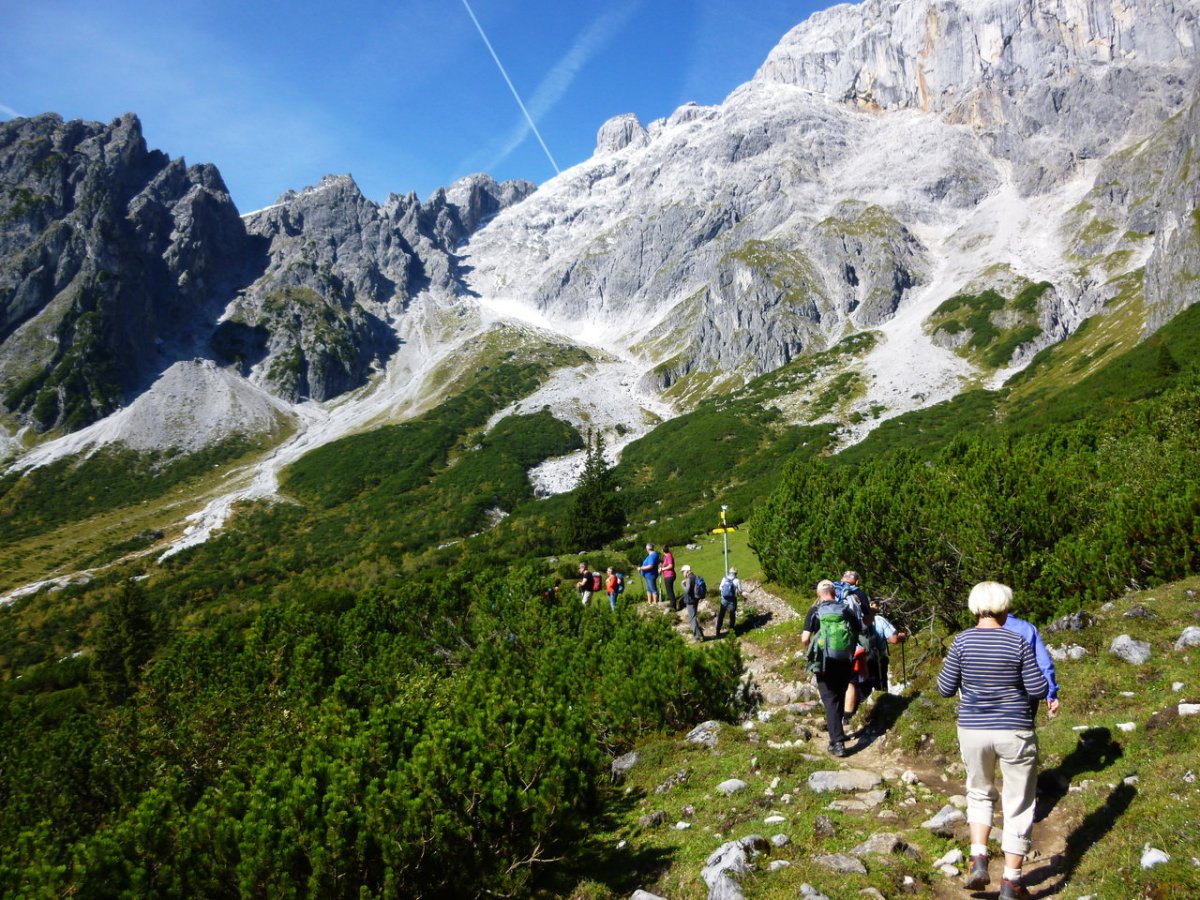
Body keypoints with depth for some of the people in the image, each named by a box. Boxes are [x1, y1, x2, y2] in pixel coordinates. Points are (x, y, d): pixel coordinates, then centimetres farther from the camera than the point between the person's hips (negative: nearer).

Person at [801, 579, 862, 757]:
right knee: (839, 697, 21)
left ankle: (838, 743, -5)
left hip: (825, 662, -3)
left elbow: (805, 638, -11)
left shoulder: (815, 612, -4)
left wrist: (807, 646, 11)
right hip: (845, 661, 3)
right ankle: (834, 728, 36)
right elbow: (860, 632, 6)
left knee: (830, 700, 2)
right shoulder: (846, 610, 4)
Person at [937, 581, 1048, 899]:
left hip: (973, 730, 2)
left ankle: (978, 861, 10)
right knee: (1018, 805, 13)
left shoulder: (962, 640, -8)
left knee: (979, 793, 24)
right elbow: (1038, 690, -8)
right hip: (1015, 732, -1)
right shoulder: (1018, 642, -10)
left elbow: (945, 689, -4)